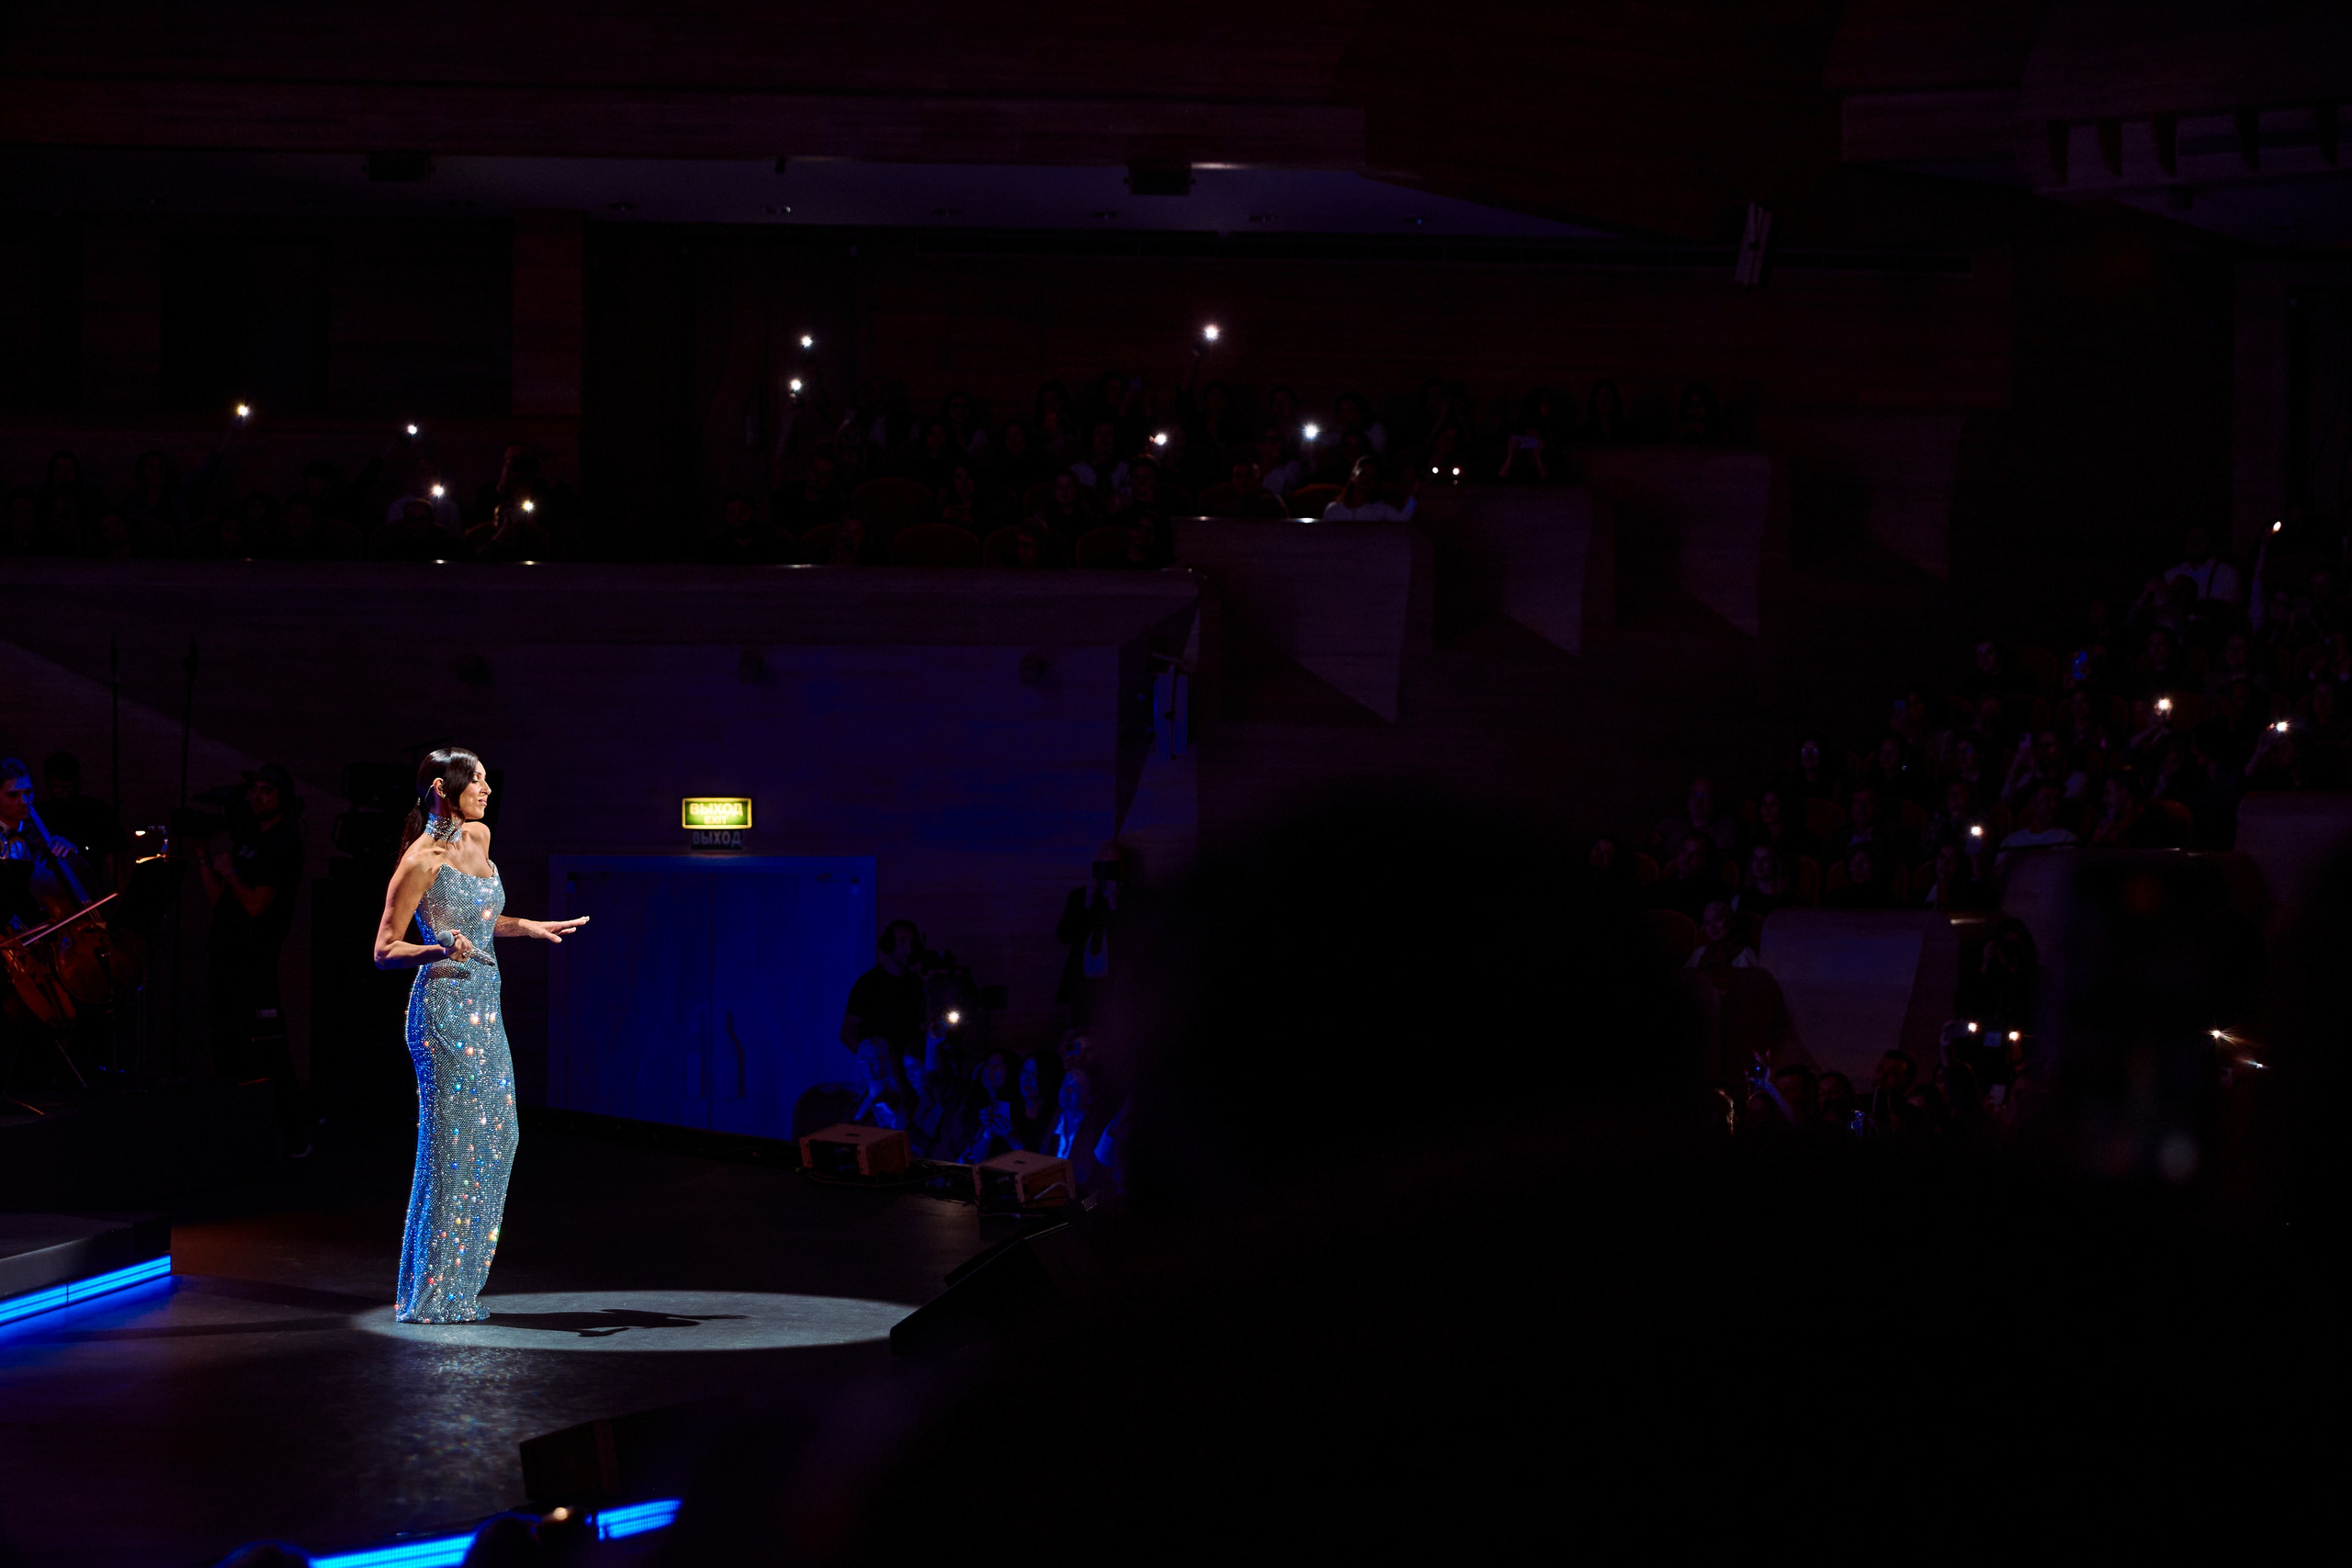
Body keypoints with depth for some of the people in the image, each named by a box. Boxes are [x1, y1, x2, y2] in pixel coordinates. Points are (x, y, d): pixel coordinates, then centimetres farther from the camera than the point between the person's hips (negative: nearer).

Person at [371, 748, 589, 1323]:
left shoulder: (478, 837, 11)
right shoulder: (421, 860, -13)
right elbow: (385, 950, -12)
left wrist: (526, 927, 19)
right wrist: (441, 949, -27)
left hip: (483, 1006, 9)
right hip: (444, 1007, -9)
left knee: (495, 1138, 8)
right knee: (452, 1144, -6)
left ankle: (456, 1286, 15)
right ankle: (432, 1293, 1)